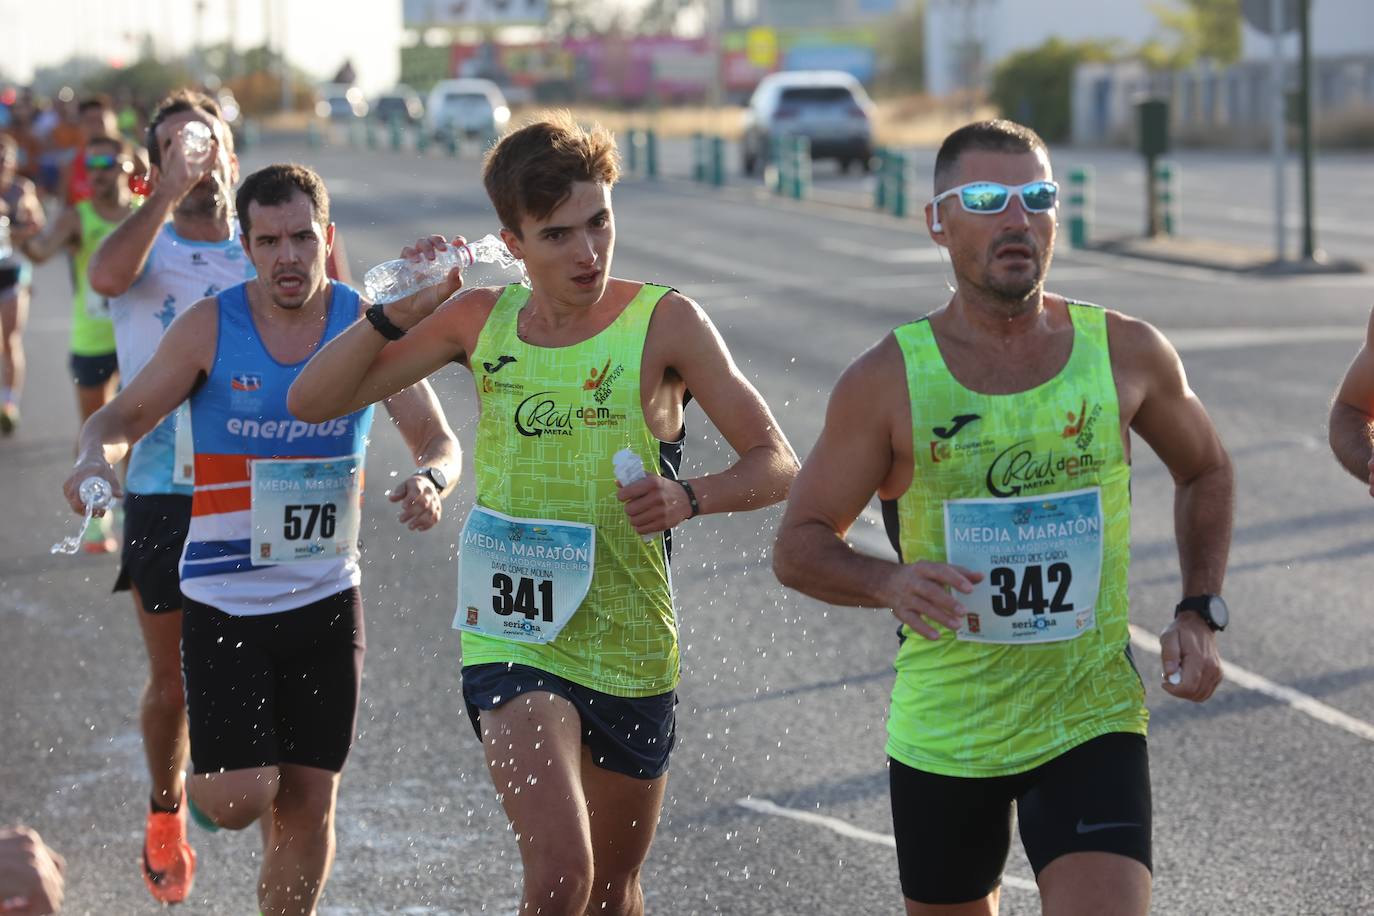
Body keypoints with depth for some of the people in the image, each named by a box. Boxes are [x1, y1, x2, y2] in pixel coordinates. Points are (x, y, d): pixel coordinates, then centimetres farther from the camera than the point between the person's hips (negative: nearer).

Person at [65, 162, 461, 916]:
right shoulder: (210, 327, -6)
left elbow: (439, 441, 0)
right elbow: (125, 414, -1)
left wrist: (431, 481, -25)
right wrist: (95, 456, -25)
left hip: (326, 599, 2)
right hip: (224, 599, -2)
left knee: (309, 804, 5)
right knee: (238, 799, -9)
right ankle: (217, 765, 27)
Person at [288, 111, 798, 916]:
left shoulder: (665, 322, -8)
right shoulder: (480, 320, 0)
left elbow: (777, 465, -8)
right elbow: (313, 401, 3)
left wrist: (688, 497, -28)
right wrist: (398, 311, -14)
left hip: (630, 648, 0)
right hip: (511, 639, 0)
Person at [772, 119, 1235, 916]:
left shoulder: (1127, 354, -3)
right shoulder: (888, 381, -8)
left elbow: (1205, 471, 16)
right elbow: (799, 546, -2)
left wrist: (1201, 615, 3)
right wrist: (889, 583, -23)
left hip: (1093, 724, 0)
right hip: (943, 731, 0)